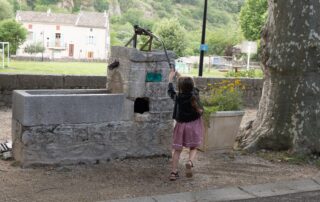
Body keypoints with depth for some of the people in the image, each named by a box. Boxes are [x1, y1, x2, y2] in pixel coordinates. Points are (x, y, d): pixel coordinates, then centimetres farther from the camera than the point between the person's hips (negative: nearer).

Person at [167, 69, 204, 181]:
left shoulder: (178, 97, -13)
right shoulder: (195, 94, -9)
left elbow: (170, 91, 8)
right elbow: (190, 86, 12)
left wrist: (171, 78, 21)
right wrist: (180, 76, 24)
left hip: (181, 125, -1)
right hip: (194, 125, 1)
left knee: (177, 149, 9)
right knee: (193, 148, 12)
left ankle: (174, 172, 9)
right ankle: (190, 162, -16)